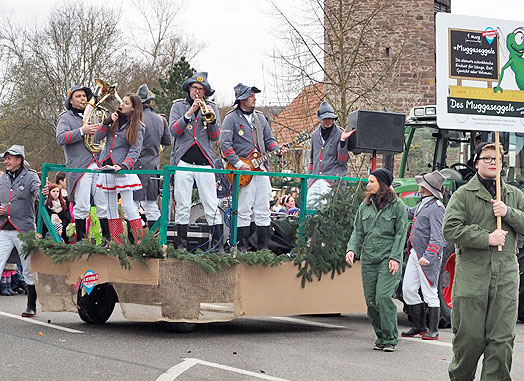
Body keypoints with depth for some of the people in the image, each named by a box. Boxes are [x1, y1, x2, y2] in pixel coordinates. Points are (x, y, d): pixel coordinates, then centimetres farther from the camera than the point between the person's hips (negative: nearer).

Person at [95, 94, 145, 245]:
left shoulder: (137, 127, -2)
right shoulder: (114, 120, 14)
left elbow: (135, 150, -9)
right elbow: (97, 137, 9)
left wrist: (123, 165, -24)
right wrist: (107, 121, -3)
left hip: (122, 170, -6)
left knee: (128, 206, -11)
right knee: (110, 207, 6)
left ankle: (140, 241, -9)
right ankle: (117, 243, 11)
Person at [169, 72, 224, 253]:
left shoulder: (211, 107, 11)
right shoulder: (178, 106, 9)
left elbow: (215, 137, 6)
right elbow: (173, 130, -5)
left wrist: (212, 120, -12)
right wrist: (189, 113, -15)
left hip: (205, 162, 0)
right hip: (184, 162, 0)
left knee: (212, 207, -4)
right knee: (182, 206, 0)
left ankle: (219, 245, -2)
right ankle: (182, 244, 7)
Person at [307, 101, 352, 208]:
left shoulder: (340, 134, 0)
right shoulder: (315, 135, 17)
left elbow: (343, 160, -7)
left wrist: (343, 141, -18)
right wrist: (309, 176, 24)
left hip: (333, 178, -5)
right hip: (315, 180, 6)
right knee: (309, 204, -5)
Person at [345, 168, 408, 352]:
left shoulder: (397, 206, 0)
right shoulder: (365, 205, 13)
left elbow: (400, 234, -2)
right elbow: (358, 230, 13)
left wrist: (395, 258, -11)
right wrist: (351, 249, -4)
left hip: (388, 259, -5)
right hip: (368, 259, 5)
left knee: (383, 296, -15)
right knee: (370, 299, 3)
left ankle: (390, 338, -6)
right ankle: (381, 336, 15)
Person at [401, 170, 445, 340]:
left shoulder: (436, 208, -16)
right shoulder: (423, 204, 13)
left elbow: (437, 237, -22)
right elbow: (407, 213, 31)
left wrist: (428, 256, -30)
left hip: (428, 256, -9)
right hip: (414, 254, 9)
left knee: (430, 293, -2)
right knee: (408, 290, 10)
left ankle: (433, 330, 6)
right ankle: (419, 326, 20)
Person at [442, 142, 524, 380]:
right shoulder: (464, 195, 3)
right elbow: (450, 229, -9)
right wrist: (487, 239, -15)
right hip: (471, 276, -3)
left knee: (502, 339, -1)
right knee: (470, 337, 1)